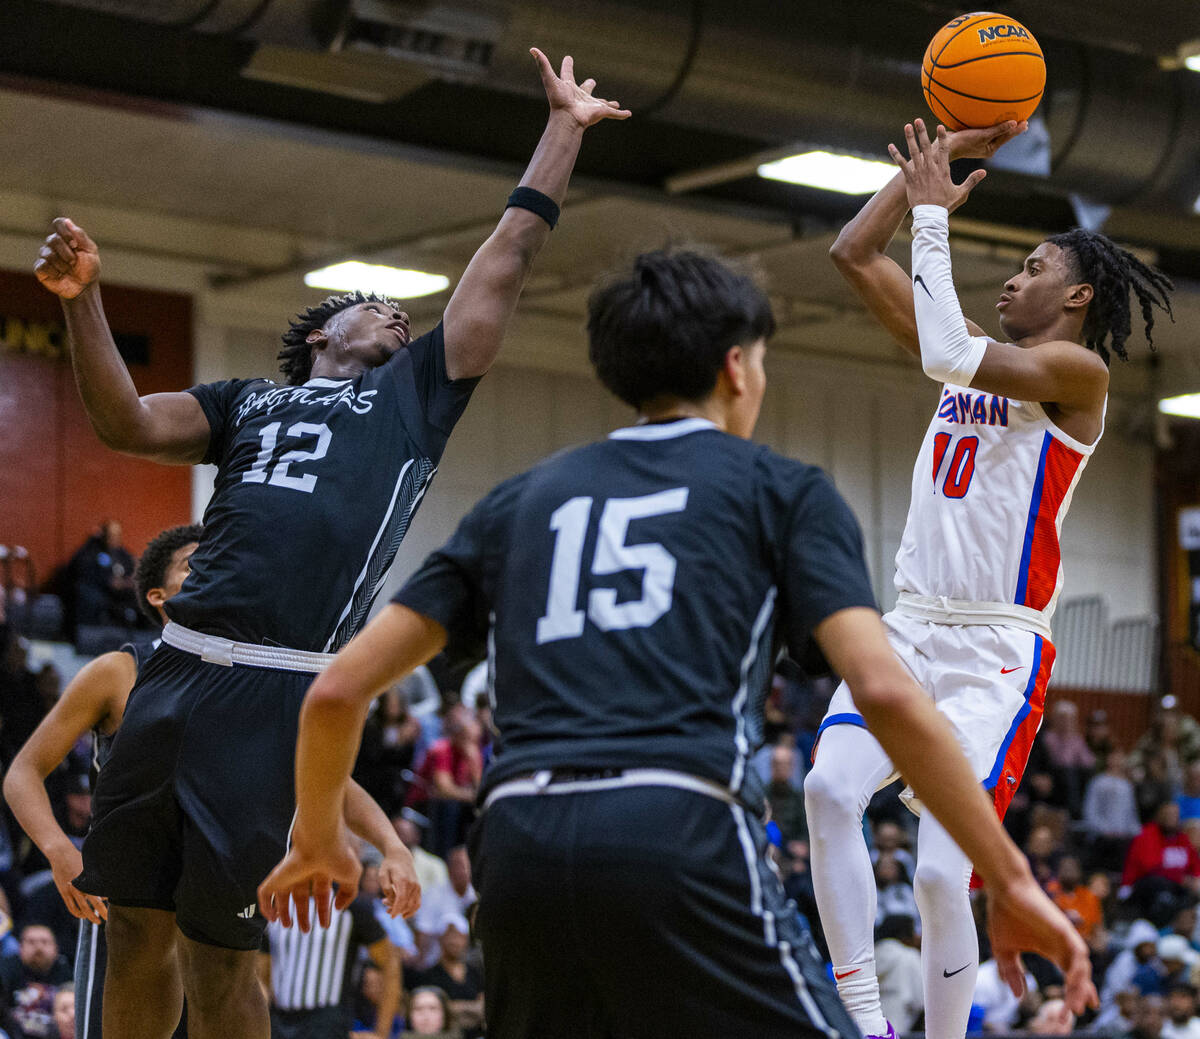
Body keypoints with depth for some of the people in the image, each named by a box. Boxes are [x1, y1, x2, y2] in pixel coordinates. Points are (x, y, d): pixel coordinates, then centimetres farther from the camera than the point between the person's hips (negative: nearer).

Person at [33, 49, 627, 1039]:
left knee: (218, 949, -2)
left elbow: (510, 253, 20)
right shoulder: (247, 401, 25)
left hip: (280, 691, -3)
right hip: (178, 664, 3)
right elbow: (125, 422, 10)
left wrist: (566, 127, 23)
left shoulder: (415, 392, 19)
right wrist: (82, 298, -1)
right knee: (134, 928, 6)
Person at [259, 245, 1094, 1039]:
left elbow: (339, 688, 21)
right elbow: (885, 693, 0)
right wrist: (1011, 881, 5)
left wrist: (317, 843, 37)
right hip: (684, 841, -4)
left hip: (520, 843, 5)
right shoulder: (781, 490, 15)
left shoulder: (520, 502, 26)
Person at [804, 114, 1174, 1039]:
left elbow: (948, 355, -20)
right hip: (912, 630, 6)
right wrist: (939, 154, 13)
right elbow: (854, 255, 19)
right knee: (830, 790, -21)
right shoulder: (981, 355, 18)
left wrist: (934, 215, -11)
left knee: (942, 872, -15)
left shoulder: (1077, 368, -3)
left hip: (997, 653, -6)